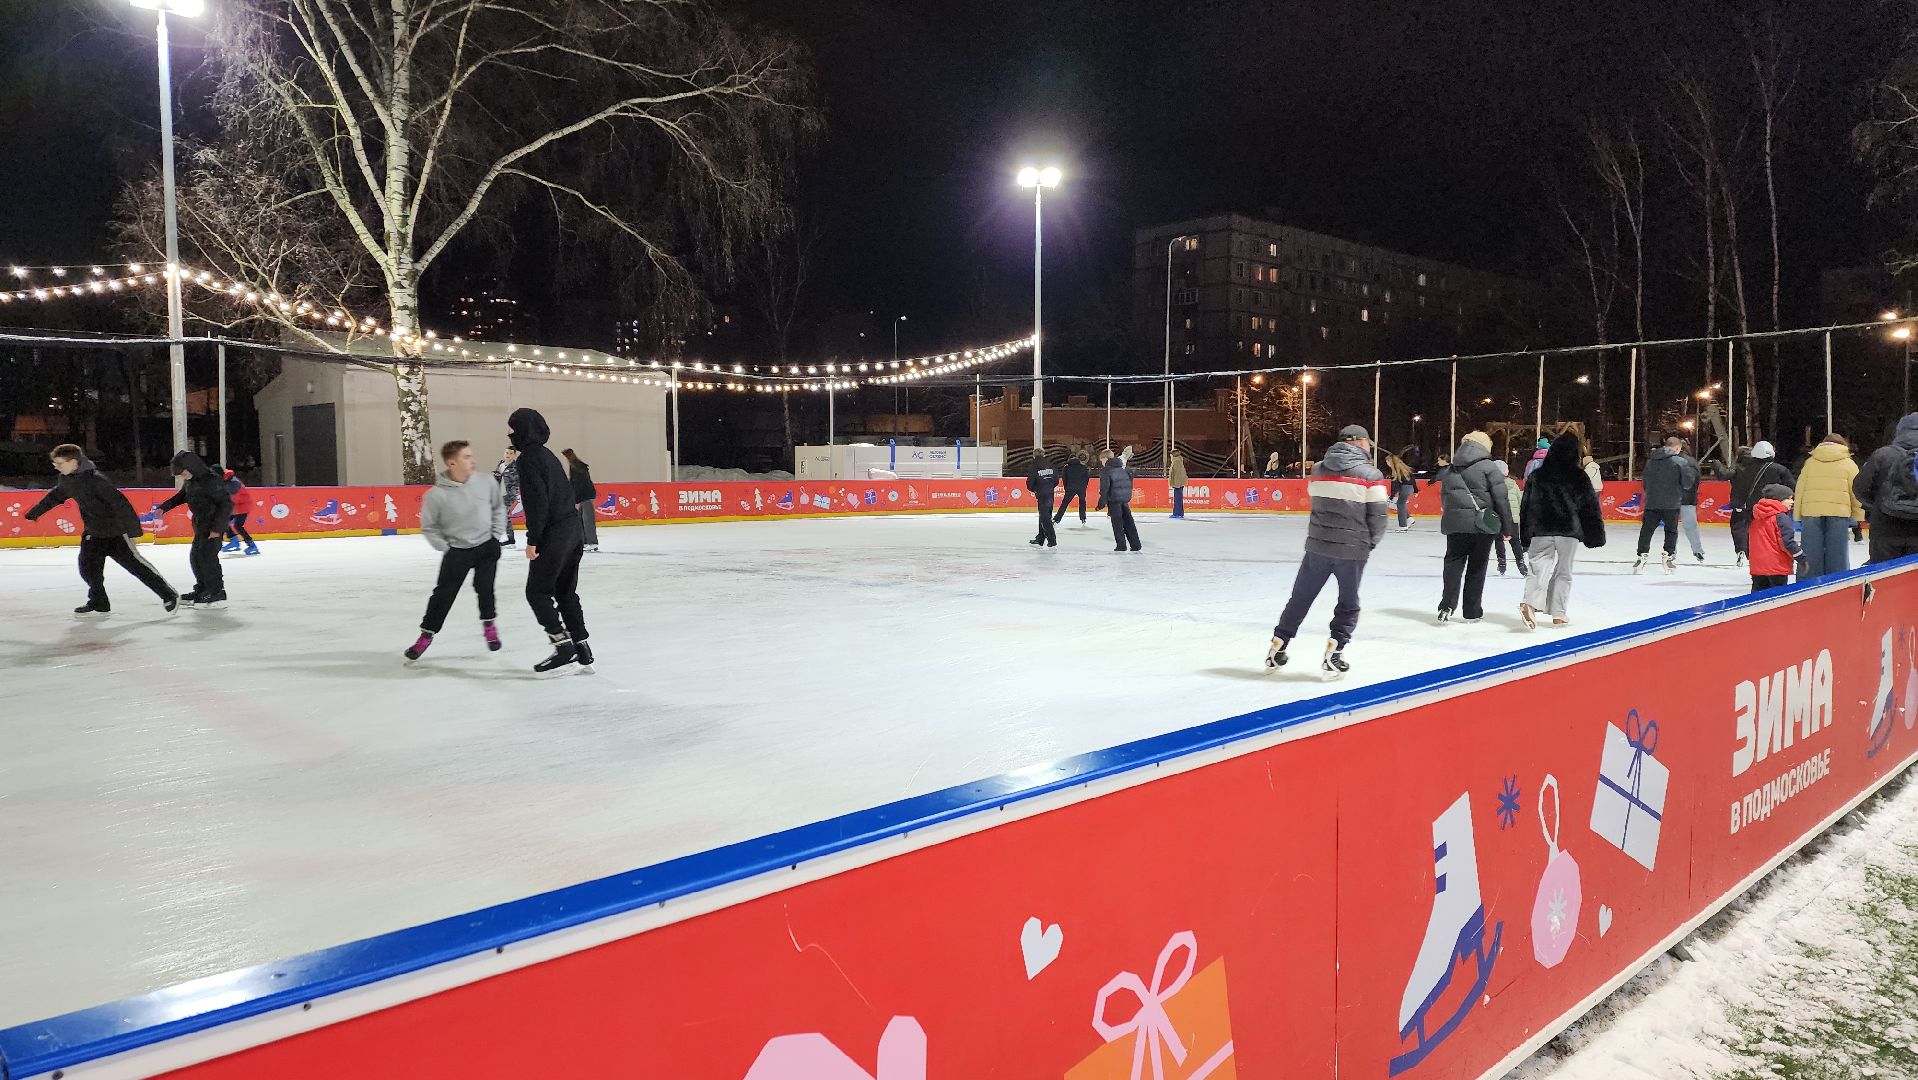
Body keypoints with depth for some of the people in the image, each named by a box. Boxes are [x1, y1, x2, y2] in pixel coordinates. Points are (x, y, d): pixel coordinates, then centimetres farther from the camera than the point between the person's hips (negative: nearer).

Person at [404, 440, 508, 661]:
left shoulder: (486, 481, -12)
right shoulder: (436, 494, -19)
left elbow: (498, 507, 6)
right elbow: (428, 527, -5)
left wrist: (497, 534, 3)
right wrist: (445, 548, -7)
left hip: (487, 545, 1)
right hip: (457, 550, -1)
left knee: (484, 587, -3)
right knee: (443, 594, 5)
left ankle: (489, 625, 21)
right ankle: (426, 635, 19)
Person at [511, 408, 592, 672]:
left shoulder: (529, 458, -10)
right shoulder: (548, 455, 17)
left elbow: (538, 502, -18)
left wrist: (532, 539, -16)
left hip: (554, 534, -9)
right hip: (574, 529, 9)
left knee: (537, 592, -1)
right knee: (566, 591, 14)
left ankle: (562, 643, -8)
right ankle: (581, 646, 14)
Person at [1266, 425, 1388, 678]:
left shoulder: (1318, 469, 5)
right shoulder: (1371, 475, -7)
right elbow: (1377, 517, -6)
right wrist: (1369, 542, 11)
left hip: (1318, 545, 3)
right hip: (1352, 550, -3)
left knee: (1301, 597, 15)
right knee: (1348, 604, 14)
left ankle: (1276, 650, 19)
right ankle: (1332, 657, 6)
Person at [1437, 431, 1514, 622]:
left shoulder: (1449, 468, 10)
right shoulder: (1488, 467, -6)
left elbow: (1444, 497, 15)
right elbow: (1501, 498, -6)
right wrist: (1507, 527, 0)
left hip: (1455, 523, 3)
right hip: (1481, 523, -3)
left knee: (1453, 562, 8)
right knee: (1477, 567, 6)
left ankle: (1447, 605, -10)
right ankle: (1472, 612, 12)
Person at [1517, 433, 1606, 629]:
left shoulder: (1537, 475, 6)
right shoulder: (1579, 477, 0)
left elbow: (1525, 507, 8)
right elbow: (1591, 507, 2)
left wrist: (1524, 538, 13)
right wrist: (1595, 535, 9)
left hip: (1540, 531, 1)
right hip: (1568, 531, -1)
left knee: (1539, 568, 0)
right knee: (1563, 571, 9)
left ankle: (1530, 603, -25)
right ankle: (1559, 613, 10)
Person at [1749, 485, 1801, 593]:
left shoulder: (1756, 518, 10)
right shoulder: (1781, 518, -13)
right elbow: (1787, 541, -17)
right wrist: (1801, 557, -10)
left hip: (1757, 566, 7)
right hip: (1777, 567, -7)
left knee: (1758, 592, 12)